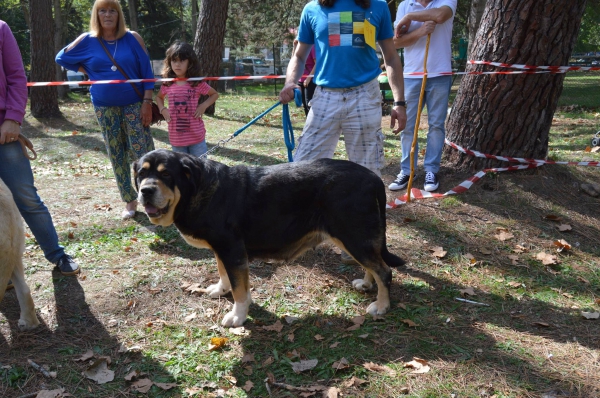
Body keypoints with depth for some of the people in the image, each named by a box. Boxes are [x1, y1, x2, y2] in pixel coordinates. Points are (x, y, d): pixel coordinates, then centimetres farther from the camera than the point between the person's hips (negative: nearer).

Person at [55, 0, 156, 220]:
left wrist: (147, 102, -9)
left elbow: (146, 72, -3)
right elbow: (62, 57, 16)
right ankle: (129, 201, 17)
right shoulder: (87, 41, 2)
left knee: (143, 151, -9)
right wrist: (88, 72, 6)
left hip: (134, 104, -2)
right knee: (116, 155, 6)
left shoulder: (132, 38, -1)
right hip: (104, 107, 2)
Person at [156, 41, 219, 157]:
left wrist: (203, 106, -9)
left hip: (196, 135, -2)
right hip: (176, 137, 3)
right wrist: (163, 109, 2)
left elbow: (215, 94, 8)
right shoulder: (167, 84, 1)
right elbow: (159, 97, 22)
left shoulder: (197, 83, -6)